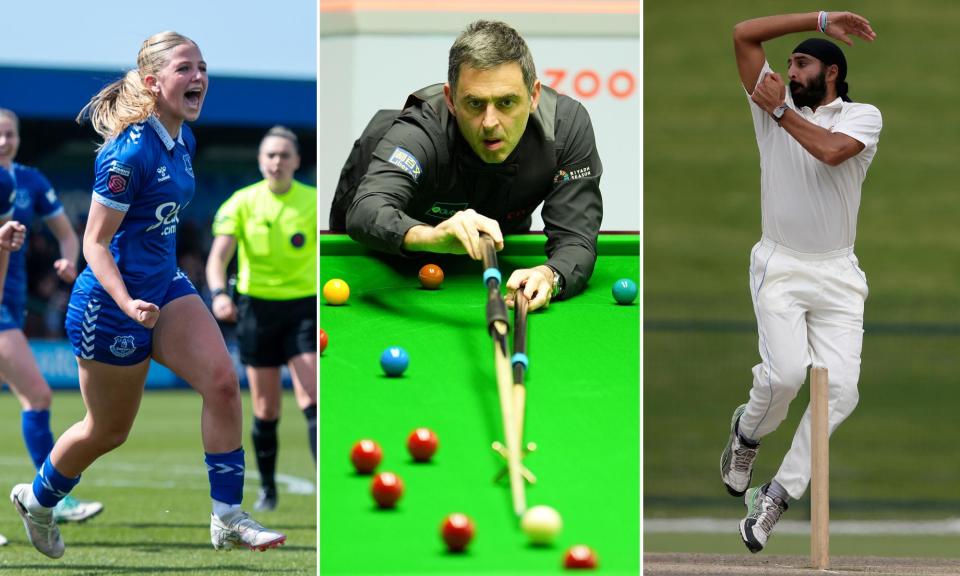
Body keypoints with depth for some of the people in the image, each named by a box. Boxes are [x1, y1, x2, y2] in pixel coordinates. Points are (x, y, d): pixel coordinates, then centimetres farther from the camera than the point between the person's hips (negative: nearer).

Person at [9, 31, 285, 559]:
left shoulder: (183, 140, 2)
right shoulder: (130, 152, -24)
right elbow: (94, 242, -21)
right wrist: (128, 304, -34)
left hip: (165, 288, 8)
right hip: (110, 303, -7)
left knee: (222, 381, -13)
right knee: (108, 431, 9)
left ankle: (228, 519, -8)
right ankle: (36, 500, 37)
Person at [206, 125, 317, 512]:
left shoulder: (314, 202, -1)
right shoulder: (243, 202, -2)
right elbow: (218, 256, -9)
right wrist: (219, 294, -27)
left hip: (303, 306, -1)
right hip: (257, 306, 1)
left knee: (311, 400, -15)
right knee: (265, 411, 6)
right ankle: (267, 489, 22)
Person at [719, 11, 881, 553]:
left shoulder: (863, 116, 3)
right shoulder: (774, 105, 9)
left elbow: (831, 151, -20)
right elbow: (744, 33, 0)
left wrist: (780, 110, -10)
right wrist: (822, 19, -1)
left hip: (838, 275, 0)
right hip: (780, 268, 0)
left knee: (840, 389, -13)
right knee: (786, 373, -21)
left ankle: (779, 493, -4)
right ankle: (747, 432, 11)